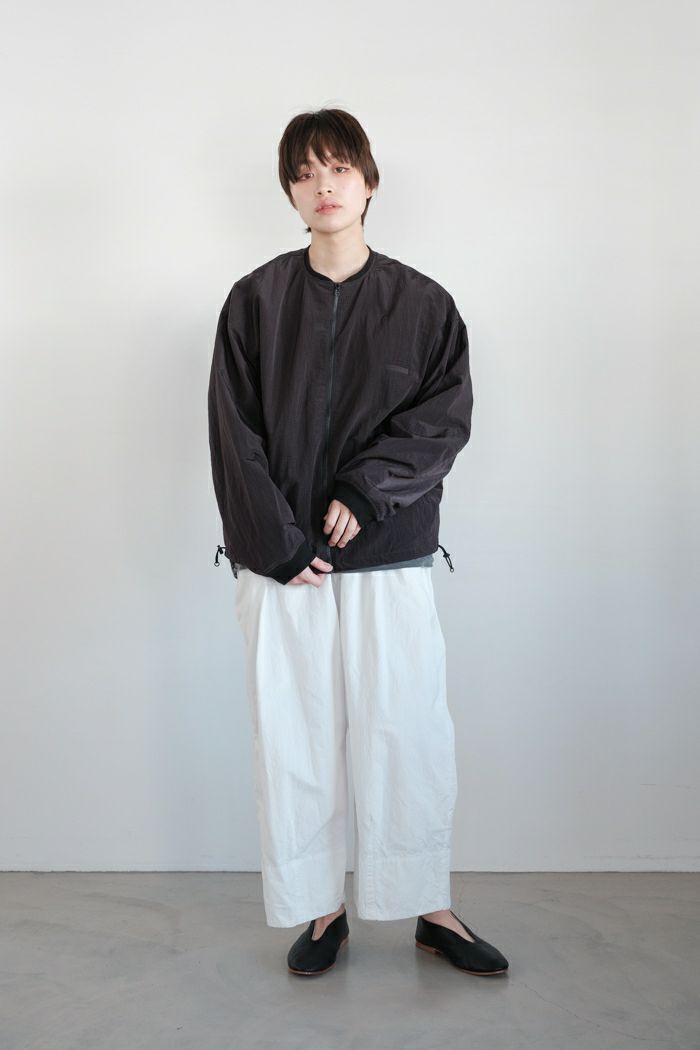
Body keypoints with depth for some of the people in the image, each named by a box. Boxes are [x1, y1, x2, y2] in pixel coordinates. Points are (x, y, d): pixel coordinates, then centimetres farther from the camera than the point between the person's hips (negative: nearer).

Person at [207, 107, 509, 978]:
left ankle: (428, 906, 19)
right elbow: (234, 433, 0)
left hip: (390, 555, 0)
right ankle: (319, 909, 21)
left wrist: (367, 488, -14)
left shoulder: (422, 302, 6)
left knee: (410, 734, 2)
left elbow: (446, 415, 0)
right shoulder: (256, 301, 4)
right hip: (283, 560, 1)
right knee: (295, 736, 5)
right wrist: (278, 544, -9)